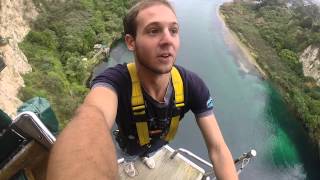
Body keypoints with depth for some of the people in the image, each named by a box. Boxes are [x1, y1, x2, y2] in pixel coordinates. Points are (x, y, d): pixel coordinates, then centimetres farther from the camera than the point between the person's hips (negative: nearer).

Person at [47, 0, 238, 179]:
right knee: (130, 157, 34)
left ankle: (146, 156, 77)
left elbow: (217, 148, -31)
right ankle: (130, 161, 73)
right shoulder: (115, 80, -45)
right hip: (131, 146, -2)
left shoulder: (192, 85, -35)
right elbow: (91, 118, -70)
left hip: (157, 144, 3)